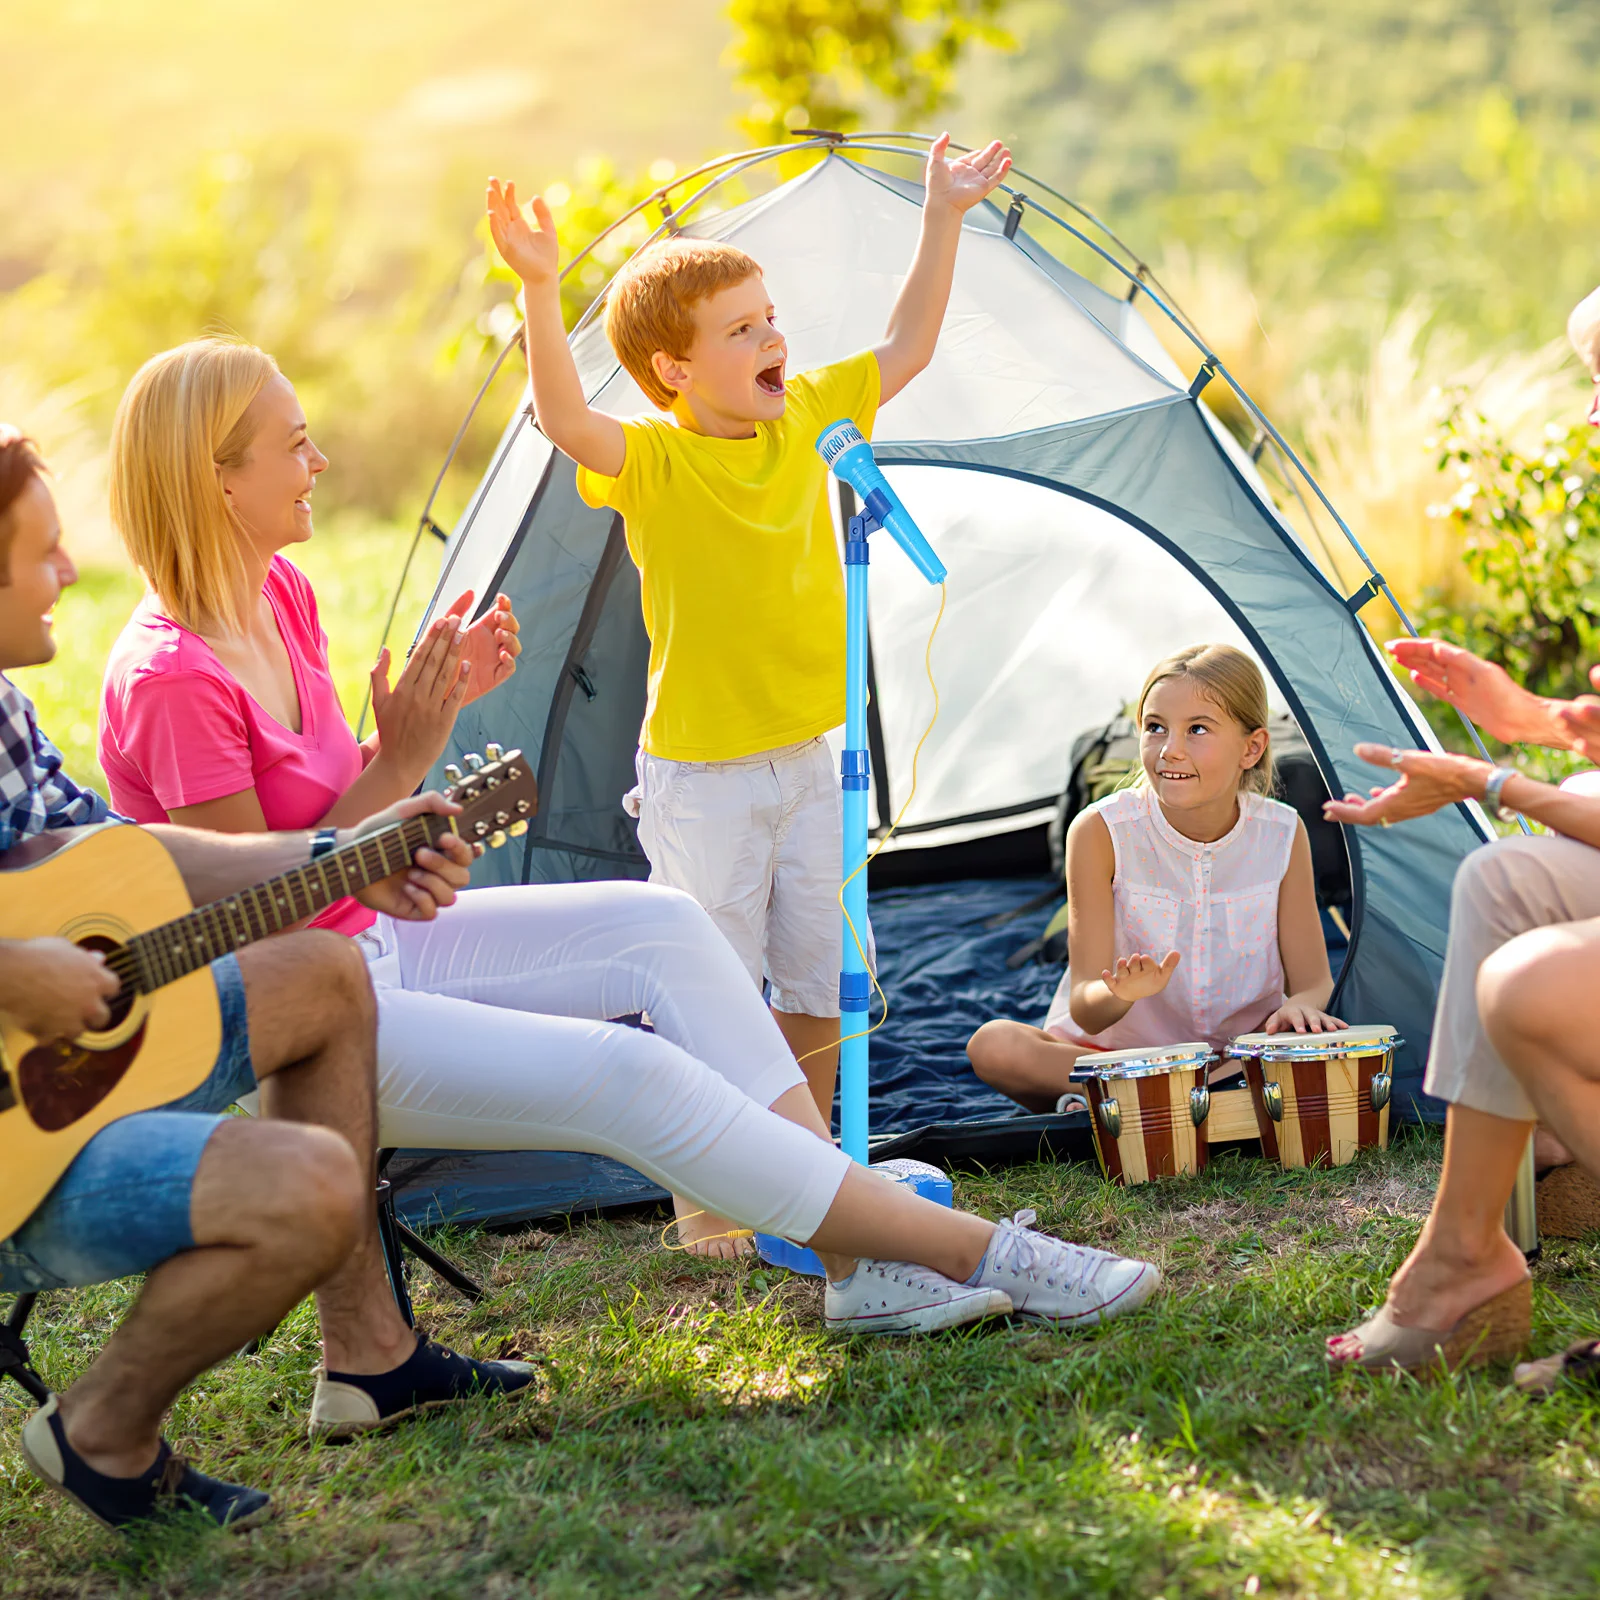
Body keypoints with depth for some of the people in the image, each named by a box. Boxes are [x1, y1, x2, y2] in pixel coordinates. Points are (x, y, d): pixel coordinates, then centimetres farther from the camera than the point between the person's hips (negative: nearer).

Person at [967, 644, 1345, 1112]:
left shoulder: (1282, 835, -8)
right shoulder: (1101, 832, -15)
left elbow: (1313, 979, -2)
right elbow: (1086, 1011, -17)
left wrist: (1301, 1004, -28)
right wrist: (1120, 994, -43)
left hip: (1241, 1051, 1)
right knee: (993, 1044, -30)